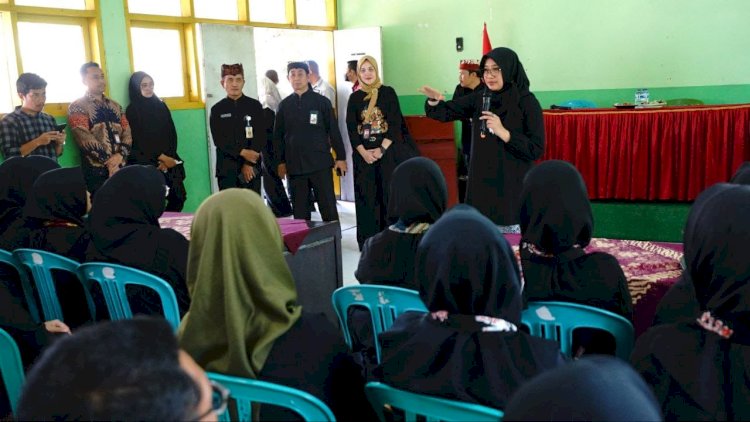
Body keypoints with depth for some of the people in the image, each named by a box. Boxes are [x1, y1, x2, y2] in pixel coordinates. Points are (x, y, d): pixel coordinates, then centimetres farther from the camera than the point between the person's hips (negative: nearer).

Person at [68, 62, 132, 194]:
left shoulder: (115, 106, 17)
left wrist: (120, 154, -13)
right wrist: (109, 162, -16)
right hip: (96, 171, -5)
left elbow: (127, 132, 7)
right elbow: (85, 138, -12)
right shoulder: (77, 107, -1)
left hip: (121, 167, 5)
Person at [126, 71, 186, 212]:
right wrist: (161, 157, -11)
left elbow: (172, 134, 7)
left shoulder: (161, 106, 13)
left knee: (178, 197, -5)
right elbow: (138, 141, -5)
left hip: (169, 161, 4)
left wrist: (167, 158, -6)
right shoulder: (132, 111, 0)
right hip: (146, 164, -4)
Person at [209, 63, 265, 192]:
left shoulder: (255, 106, 5)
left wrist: (249, 163, -10)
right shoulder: (217, 110, 6)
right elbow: (219, 140, -3)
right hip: (226, 168, 0)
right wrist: (242, 152, -15)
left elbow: (260, 137, -2)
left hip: (252, 168, 0)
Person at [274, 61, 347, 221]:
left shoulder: (321, 101, 1)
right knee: (299, 211, 6)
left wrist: (341, 157, 1)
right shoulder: (284, 105, 8)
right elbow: (278, 135, 11)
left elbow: (333, 130, 3)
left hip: (320, 164, -2)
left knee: (328, 208, 1)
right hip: (294, 166, 2)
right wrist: (280, 162, 8)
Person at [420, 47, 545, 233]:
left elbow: (537, 149, -13)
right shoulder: (479, 98, 4)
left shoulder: (527, 102, -9)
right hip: (481, 181, 4)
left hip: (512, 184, -4)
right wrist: (434, 100, -16)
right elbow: (446, 112, 6)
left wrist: (503, 132, -22)